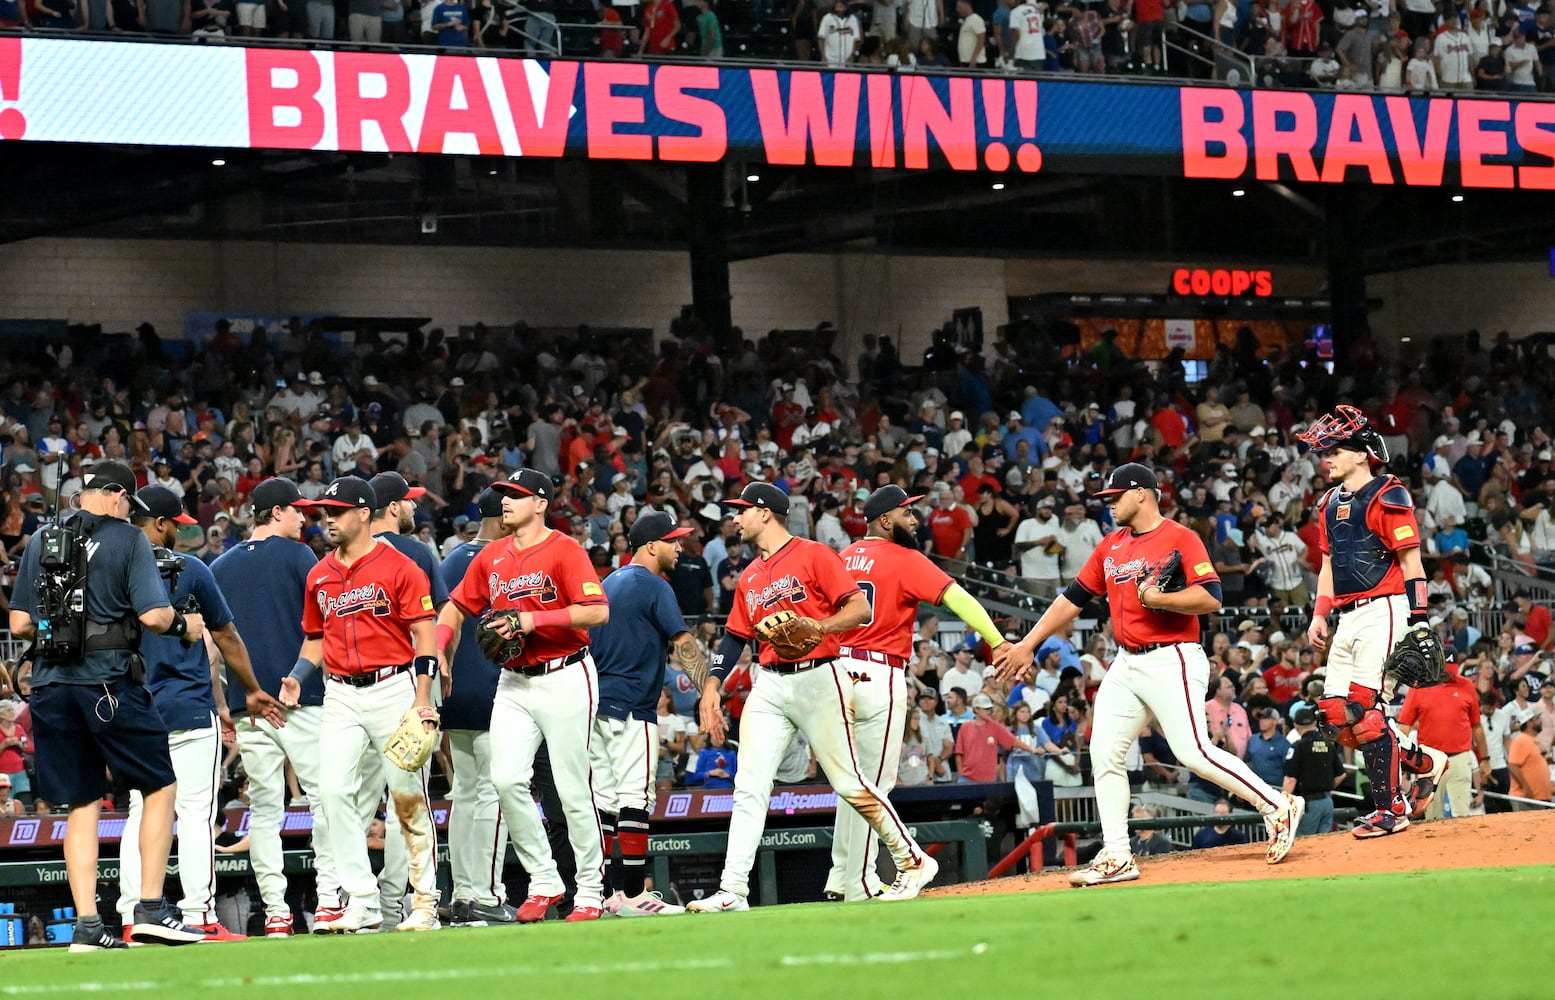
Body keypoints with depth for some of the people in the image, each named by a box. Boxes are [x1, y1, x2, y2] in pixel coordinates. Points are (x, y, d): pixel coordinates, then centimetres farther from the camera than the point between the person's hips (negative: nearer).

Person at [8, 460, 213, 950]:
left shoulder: (40, 541, 12)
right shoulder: (127, 539, -2)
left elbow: (19, 624, 11)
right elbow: (153, 614, -11)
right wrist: (184, 625, 10)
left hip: (50, 684, 5)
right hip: (108, 681, -5)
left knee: (83, 804, 9)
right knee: (160, 787, 7)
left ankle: (87, 924, 2)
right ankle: (151, 909, -1)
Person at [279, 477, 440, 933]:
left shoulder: (398, 567, -4)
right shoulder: (320, 575, 13)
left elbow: (424, 635, -6)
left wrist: (422, 700, -14)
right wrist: (297, 677, 4)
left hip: (394, 688, -5)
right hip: (341, 695, 5)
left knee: (408, 795, -3)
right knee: (334, 789, -8)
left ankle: (426, 902, 6)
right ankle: (362, 904, -4)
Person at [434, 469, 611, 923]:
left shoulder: (563, 550, -8)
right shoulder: (492, 557, 12)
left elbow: (597, 611, -17)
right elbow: (456, 607, 20)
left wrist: (532, 620, -20)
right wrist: (436, 649, 1)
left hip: (564, 679, -6)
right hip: (513, 682, 6)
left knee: (573, 789, -2)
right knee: (507, 779, -8)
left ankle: (590, 891, 8)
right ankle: (543, 882, 4)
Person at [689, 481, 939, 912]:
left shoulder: (813, 555, -3)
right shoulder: (749, 577, 18)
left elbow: (860, 608, -10)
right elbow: (735, 635, 20)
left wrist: (818, 627, -26)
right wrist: (712, 686, 8)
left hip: (817, 678, -6)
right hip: (769, 686, 6)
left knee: (848, 783, -5)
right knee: (749, 787, -4)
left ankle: (913, 861, 9)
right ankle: (732, 891, -7)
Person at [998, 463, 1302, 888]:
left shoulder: (1180, 538, -8)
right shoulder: (1111, 547, 15)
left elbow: (1211, 598, -16)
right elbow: (1073, 599, 19)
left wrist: (1159, 599, -22)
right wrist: (1027, 644, 17)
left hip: (1171, 661, -8)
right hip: (1126, 666, 8)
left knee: (1193, 753, -14)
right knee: (1104, 753, 1)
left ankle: (1278, 807, -1)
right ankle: (1116, 857, 5)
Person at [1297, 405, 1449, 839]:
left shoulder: (1387, 495, -6)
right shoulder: (1330, 504, 17)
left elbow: (1411, 562, -10)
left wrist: (1418, 621, -15)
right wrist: (1319, 615, 13)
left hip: (1383, 611, -8)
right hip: (1348, 619, 8)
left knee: (1366, 712, -15)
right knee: (1337, 719, 2)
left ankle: (1391, 809, -7)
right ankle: (1424, 761, 18)